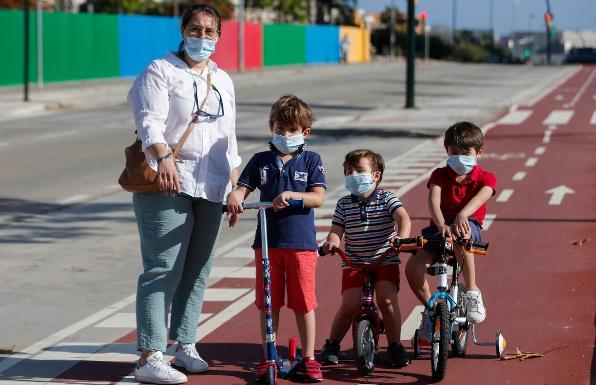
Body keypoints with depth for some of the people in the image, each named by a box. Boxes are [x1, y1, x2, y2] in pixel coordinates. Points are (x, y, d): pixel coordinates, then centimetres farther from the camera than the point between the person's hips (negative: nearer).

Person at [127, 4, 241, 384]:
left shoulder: (223, 81, 19)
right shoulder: (160, 72, -2)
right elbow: (150, 122, -16)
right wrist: (164, 158, -35)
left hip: (209, 188, 6)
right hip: (166, 185, -6)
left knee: (197, 270, 8)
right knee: (162, 270, -11)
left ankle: (186, 345, 20)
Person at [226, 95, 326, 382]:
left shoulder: (311, 160, 3)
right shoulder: (261, 161, 8)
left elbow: (318, 197, -6)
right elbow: (243, 188, 4)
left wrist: (291, 195, -22)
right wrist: (234, 197, -19)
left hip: (301, 242, -2)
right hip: (267, 242, 2)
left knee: (304, 301, 3)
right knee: (268, 302, 7)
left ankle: (308, 357, 14)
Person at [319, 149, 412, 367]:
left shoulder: (387, 199, -3)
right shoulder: (344, 204, 5)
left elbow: (403, 218, -17)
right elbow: (336, 230, 0)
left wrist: (402, 237, -38)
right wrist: (332, 242, -24)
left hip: (385, 261, -1)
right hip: (354, 263, 1)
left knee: (387, 300, -19)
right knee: (350, 304, -13)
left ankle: (395, 346, -2)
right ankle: (332, 344, 8)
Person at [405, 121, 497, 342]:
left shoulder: (485, 178, -1)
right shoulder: (440, 175, 4)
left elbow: (480, 197, -24)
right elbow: (433, 201, -16)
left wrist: (462, 215, -47)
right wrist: (441, 225, -38)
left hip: (469, 227, -3)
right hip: (439, 229, 3)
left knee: (460, 234, -42)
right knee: (413, 266, -23)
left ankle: (472, 293, -29)